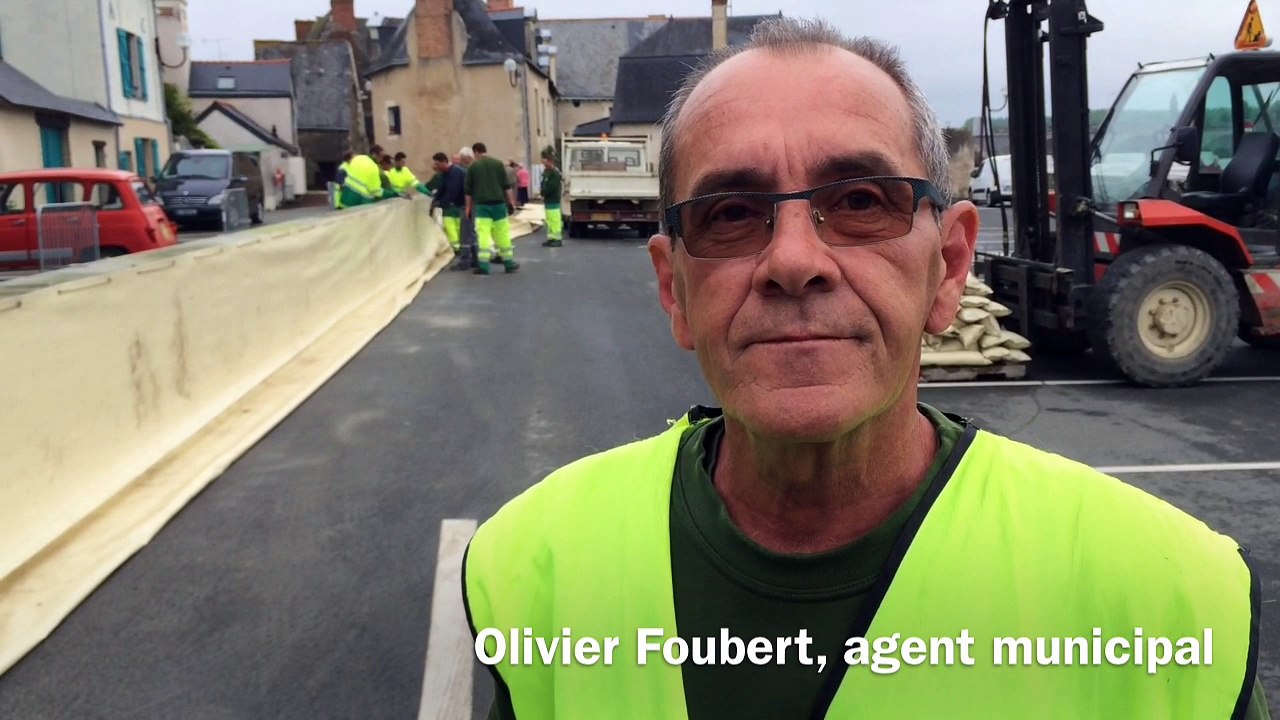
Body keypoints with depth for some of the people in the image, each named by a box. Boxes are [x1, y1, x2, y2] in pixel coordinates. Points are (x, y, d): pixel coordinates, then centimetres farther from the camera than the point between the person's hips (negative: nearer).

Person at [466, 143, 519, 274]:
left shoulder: (473, 167, 3)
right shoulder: (498, 163, 5)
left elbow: (468, 190, 6)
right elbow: (506, 185, 3)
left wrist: (468, 206, 14)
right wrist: (510, 201, 10)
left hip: (481, 204, -1)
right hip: (498, 203, 1)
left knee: (483, 234, -3)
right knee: (503, 233, 8)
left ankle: (483, 265, -9)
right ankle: (509, 263, 15)